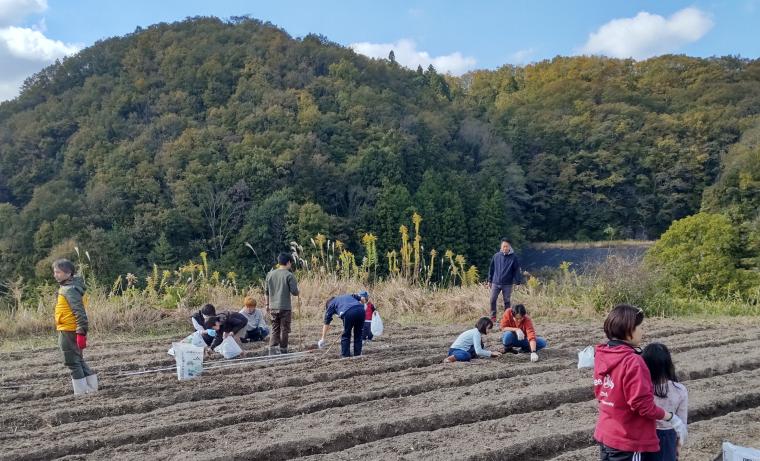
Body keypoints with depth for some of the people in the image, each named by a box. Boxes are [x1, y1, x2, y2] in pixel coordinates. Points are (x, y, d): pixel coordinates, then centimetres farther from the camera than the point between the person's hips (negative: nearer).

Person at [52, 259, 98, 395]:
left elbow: (79, 312, -23)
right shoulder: (66, 287, 14)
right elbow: (77, 311, 18)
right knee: (78, 361, 16)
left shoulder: (70, 290, -17)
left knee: (72, 362, -1)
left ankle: (81, 391, 5)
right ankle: (91, 387, 21)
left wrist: (81, 333, -26)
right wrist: (82, 332, 19)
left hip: (68, 332, -10)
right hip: (70, 331, 10)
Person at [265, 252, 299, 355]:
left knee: (274, 329, 11)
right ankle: (283, 351, 12)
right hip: (285, 308, -4)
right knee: (284, 330, 6)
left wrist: (267, 305, 18)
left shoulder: (270, 274, 5)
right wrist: (296, 291, 11)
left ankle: (272, 350, 2)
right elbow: (295, 292, -12)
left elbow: (266, 292, 9)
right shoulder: (289, 275, -9)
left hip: (273, 307, 4)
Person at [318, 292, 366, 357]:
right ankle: (358, 354, 21)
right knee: (358, 335, 19)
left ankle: (346, 356, 13)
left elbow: (326, 323, 25)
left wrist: (322, 339, 27)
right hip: (361, 310, 4)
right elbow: (362, 298, 25)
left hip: (349, 313, -4)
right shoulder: (348, 296, 40)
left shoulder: (331, 304, 28)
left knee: (346, 336, 13)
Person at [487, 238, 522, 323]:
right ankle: (493, 317, 16)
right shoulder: (496, 256, 0)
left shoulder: (514, 257, -6)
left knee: (507, 301, 7)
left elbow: (517, 270, -4)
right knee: (493, 300, 2)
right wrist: (489, 281, 9)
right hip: (495, 283, 2)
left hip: (507, 284, -2)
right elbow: (491, 268, 7)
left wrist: (517, 282, -9)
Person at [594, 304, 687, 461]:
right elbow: (643, 404, -22)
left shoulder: (601, 356, 1)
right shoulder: (632, 361, -24)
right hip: (628, 442, -7)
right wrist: (670, 417, -8)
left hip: (605, 436, 7)